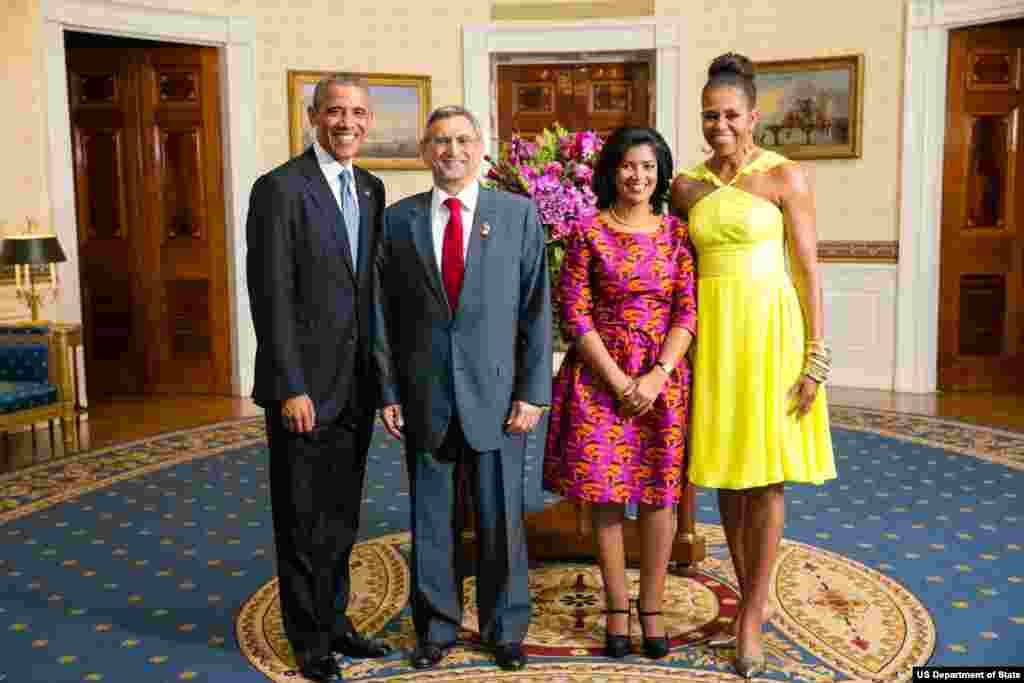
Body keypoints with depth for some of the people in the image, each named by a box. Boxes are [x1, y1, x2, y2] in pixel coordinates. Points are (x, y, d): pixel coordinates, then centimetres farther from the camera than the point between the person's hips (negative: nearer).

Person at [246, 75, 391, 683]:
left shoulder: (372, 188, 10)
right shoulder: (280, 188, -12)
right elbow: (271, 297, -15)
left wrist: (378, 371, 10)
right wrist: (291, 387, -18)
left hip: (357, 382, 6)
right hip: (304, 385, -6)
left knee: (342, 515, 17)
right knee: (303, 519, 8)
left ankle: (334, 620, 34)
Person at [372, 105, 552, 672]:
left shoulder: (519, 214, 1)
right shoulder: (398, 220, 4)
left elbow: (536, 310, -2)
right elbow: (383, 315, 5)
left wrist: (533, 392, -6)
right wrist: (387, 392, 1)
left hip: (496, 395, -1)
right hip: (423, 399, 1)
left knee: (500, 519, 9)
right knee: (429, 520, 12)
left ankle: (505, 628, 29)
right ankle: (436, 626, 32)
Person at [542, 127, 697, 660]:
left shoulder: (677, 233, 4)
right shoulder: (588, 235, -2)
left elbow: (688, 312, -1)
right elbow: (575, 316, -6)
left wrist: (657, 376, -13)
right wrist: (619, 382, -12)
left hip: (663, 379, 2)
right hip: (600, 377, -1)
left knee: (659, 494, 6)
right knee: (605, 494, 4)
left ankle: (652, 610, 20)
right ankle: (617, 610, 19)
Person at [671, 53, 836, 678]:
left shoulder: (785, 177, -4)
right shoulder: (686, 186, 8)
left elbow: (809, 271, -5)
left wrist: (816, 358, -10)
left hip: (770, 329, -4)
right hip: (712, 331, 4)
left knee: (767, 474, -1)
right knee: (728, 472, 8)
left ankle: (750, 616, 12)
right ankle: (760, 596, 26)